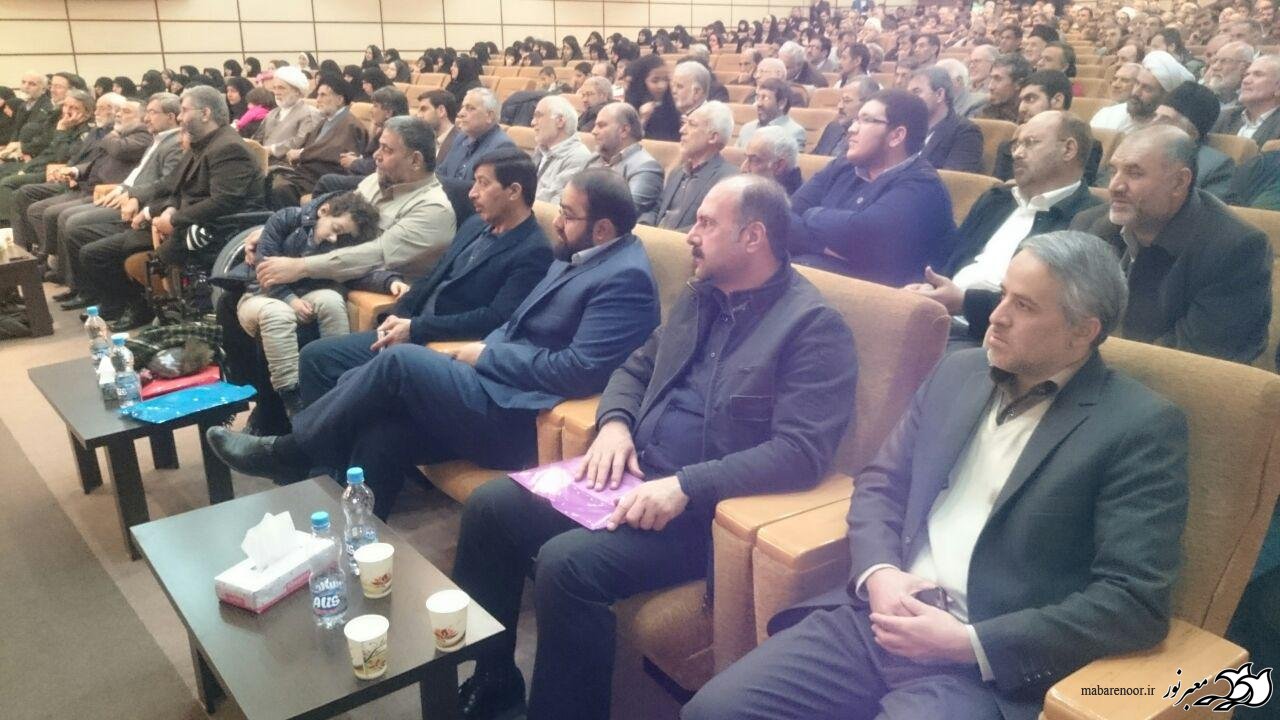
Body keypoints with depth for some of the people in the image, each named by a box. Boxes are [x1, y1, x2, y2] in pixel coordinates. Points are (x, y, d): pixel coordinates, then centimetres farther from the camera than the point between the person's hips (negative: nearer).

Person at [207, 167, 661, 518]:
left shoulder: (624, 277, -14)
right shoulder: (577, 255, 16)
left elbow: (578, 371, -23)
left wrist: (487, 356, -12)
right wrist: (478, 351, 0)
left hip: (523, 418, -9)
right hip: (503, 385, 9)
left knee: (401, 361, -15)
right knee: (382, 431, -8)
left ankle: (287, 453, 2)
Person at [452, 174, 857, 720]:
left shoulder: (813, 325, -12)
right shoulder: (700, 295, 13)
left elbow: (801, 452, -21)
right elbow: (636, 367, 20)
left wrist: (686, 486, -28)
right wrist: (615, 423, -2)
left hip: (704, 507, -8)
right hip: (633, 474, 8)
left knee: (566, 562, -28)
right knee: (489, 507, -1)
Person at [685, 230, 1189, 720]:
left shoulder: (1142, 427, -6)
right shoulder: (958, 372, 11)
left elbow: (1137, 601, -11)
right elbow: (880, 485, 14)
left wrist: (968, 643, -16)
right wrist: (878, 574, -7)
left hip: (990, 664, -5)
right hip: (880, 618, 5)